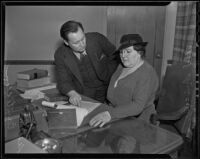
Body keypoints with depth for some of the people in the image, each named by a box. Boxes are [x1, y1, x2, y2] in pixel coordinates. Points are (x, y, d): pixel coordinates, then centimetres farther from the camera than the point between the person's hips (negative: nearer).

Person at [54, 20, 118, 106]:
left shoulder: (97, 39, -11)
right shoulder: (60, 55, -8)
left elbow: (117, 57, 4)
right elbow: (63, 82, -10)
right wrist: (72, 94, -29)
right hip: (82, 97, 2)